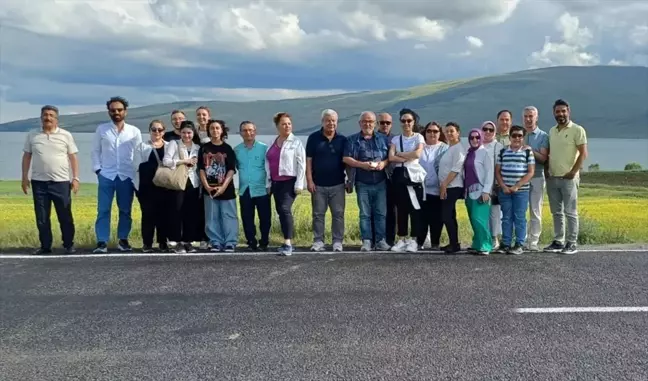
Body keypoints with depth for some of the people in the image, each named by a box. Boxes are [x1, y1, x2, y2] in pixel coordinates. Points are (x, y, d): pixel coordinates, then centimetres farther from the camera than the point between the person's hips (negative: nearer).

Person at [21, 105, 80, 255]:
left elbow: (73, 158, 2)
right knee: (41, 217, 6)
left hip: (61, 182, -2)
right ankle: (45, 246, 16)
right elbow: (26, 157, 11)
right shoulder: (32, 135, 7)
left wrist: (75, 178, -4)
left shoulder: (66, 135, 2)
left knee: (65, 216, 3)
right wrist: (24, 177, 5)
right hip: (39, 182, 2)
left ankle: (69, 245, 14)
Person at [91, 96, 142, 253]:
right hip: (106, 176, 0)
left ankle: (123, 240, 18)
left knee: (125, 211, 7)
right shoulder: (101, 129, 5)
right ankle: (102, 242, 0)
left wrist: (137, 174, -1)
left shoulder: (134, 131, 4)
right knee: (103, 210, -3)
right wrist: (97, 169, -2)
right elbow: (96, 151, 7)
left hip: (127, 176, 1)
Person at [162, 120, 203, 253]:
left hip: (193, 183, 4)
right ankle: (176, 241, 2)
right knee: (176, 211, -5)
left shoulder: (198, 147, 14)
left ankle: (187, 241, 12)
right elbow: (165, 161, -11)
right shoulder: (174, 144, 2)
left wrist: (202, 186, 8)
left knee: (191, 213, 4)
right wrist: (184, 161, -14)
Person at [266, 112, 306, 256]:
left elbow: (301, 164, -7)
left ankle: (288, 244, -22)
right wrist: (268, 183, 13)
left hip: (290, 181, -6)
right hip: (276, 183, 6)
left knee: (285, 209, -20)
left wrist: (299, 184, -13)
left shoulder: (296, 142, -1)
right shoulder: (272, 144, 14)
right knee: (280, 211, 8)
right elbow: (268, 163, 18)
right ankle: (287, 242, 18)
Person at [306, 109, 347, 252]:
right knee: (318, 214, 5)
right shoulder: (314, 138, 1)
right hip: (318, 184, 0)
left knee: (338, 214, 3)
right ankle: (318, 241, 12)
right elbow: (308, 160, 0)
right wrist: (309, 180, -6)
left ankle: (338, 242, 10)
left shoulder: (342, 139, 4)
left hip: (337, 184, 1)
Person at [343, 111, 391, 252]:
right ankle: (366, 241, 5)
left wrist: (384, 163, -11)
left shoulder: (383, 139, 12)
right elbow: (346, 158, -2)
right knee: (365, 214, 2)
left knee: (381, 213, 1)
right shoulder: (352, 140, 6)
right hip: (362, 183, -1)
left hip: (380, 182, 1)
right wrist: (362, 164, -15)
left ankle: (381, 240, 7)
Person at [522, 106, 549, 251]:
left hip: (536, 177, -1)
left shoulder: (543, 136, 5)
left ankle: (533, 242, 5)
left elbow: (543, 158, -5)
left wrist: (532, 151, -18)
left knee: (535, 212, 1)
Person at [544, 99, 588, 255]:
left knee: (570, 212, -2)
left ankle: (572, 243, 5)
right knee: (556, 212, 10)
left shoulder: (577, 130, -5)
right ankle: (558, 241, 17)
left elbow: (583, 154, -10)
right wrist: (547, 170, 9)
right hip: (552, 178, 6)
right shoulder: (552, 131, 13)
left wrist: (573, 172, -16)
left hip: (568, 178, -6)